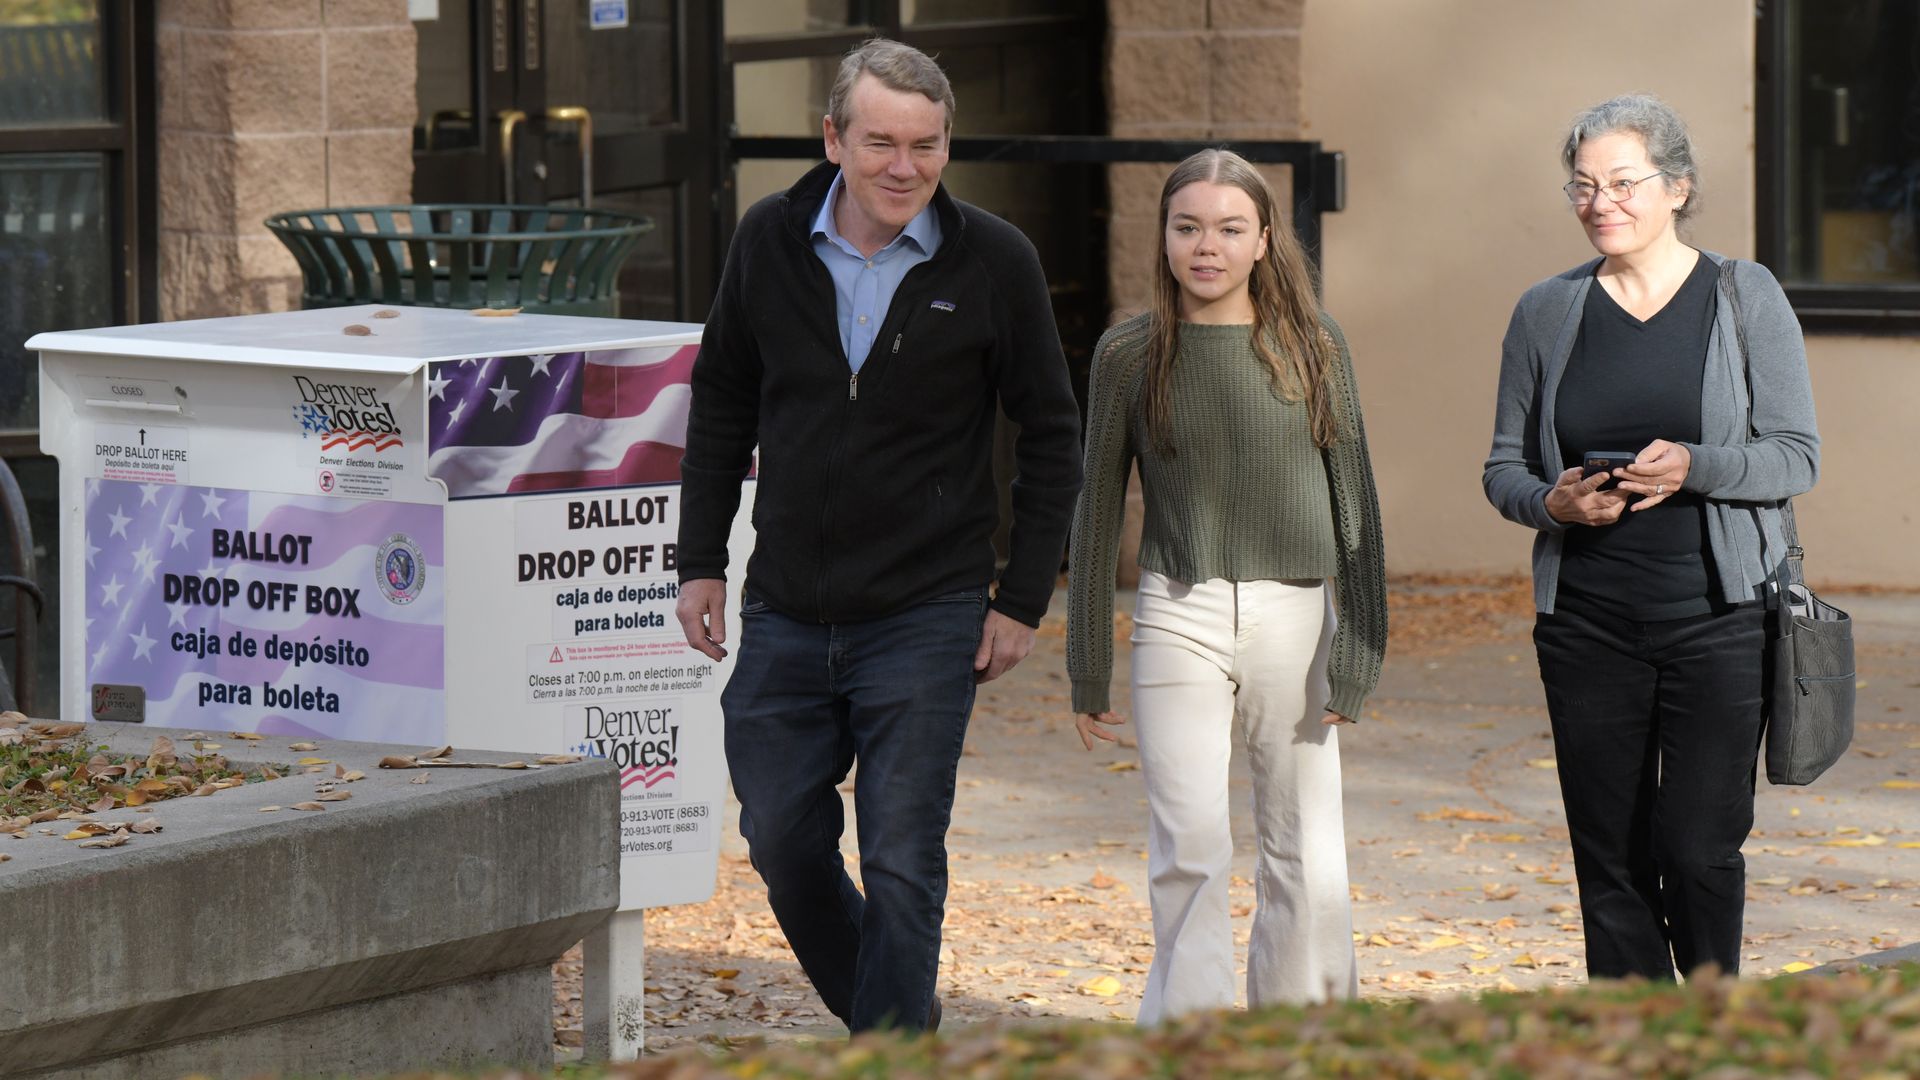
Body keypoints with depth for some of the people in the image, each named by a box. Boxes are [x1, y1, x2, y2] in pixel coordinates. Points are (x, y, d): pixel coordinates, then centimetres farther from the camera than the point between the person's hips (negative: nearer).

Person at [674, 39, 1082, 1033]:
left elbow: (1051, 436, 1)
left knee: (901, 867, -5)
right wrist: (700, 561, 7)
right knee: (782, 842, 8)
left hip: (924, 618, -3)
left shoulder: (994, 264, -7)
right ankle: (892, 1017, 30)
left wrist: (1023, 599, -3)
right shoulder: (771, 243, 0)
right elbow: (721, 403, 12)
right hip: (784, 615, 3)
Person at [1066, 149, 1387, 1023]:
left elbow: (1353, 497, 4)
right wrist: (1087, 668, 10)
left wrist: (1358, 648, -2)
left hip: (1295, 617, 1)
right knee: (1190, 853, -11)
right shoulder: (1130, 354, 3)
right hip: (1180, 617, -1)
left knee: (1307, 867, 3)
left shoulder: (1312, 345, 3)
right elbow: (1098, 509, 9)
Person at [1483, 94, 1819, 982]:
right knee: (1611, 859, 3)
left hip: (1719, 617, -3)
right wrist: (1552, 502, -11)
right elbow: (1503, 467, 12)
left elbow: (1797, 456, -1)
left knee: (1698, 849, -6)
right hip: (1587, 625, 3)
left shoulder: (1744, 296, 2)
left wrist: (1694, 469, -19)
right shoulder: (1547, 312, 9)